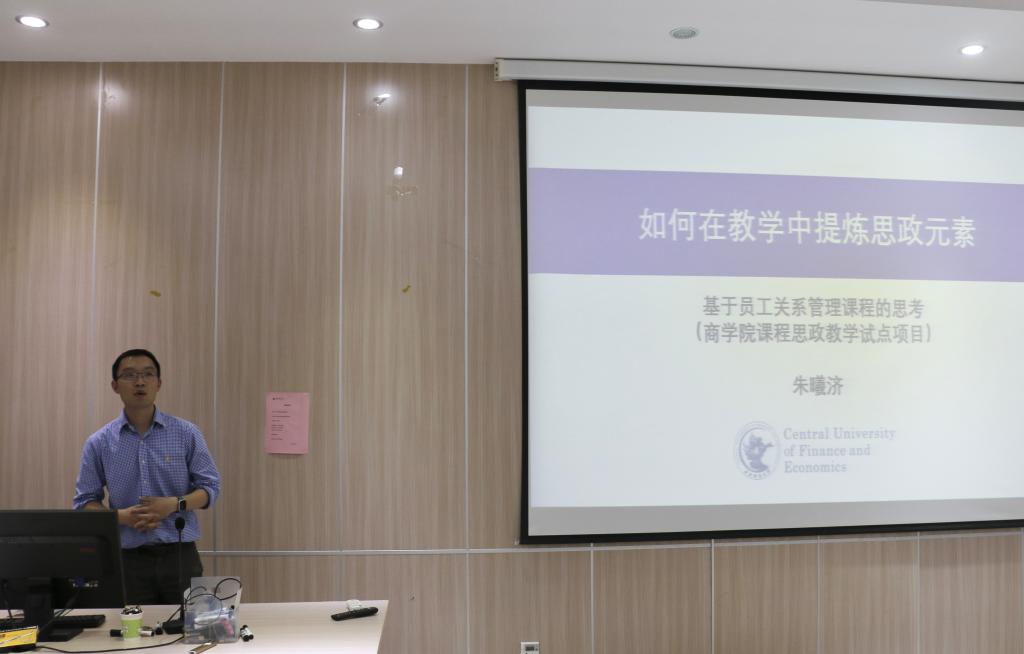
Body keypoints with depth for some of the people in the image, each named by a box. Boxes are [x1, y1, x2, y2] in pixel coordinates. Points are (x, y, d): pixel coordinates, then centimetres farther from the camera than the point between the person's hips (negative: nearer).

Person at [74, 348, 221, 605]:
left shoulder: (187, 433, 1)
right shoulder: (99, 443, 3)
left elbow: (209, 487, 3)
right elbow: (85, 501, 6)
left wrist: (175, 504, -15)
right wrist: (121, 516, -12)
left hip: (180, 554, 0)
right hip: (128, 558, 0)